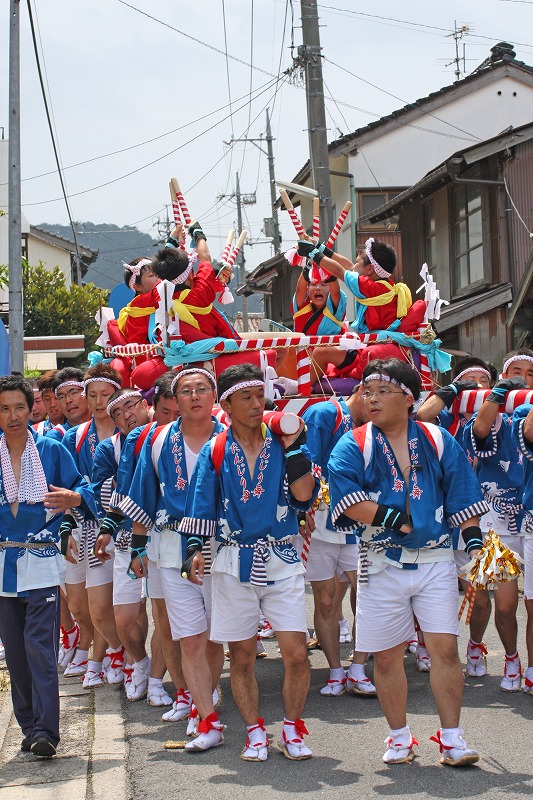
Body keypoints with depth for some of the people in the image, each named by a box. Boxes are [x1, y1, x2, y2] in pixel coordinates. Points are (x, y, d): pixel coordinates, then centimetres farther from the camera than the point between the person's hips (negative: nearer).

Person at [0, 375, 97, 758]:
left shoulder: (51, 450, 1)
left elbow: (84, 490, 4)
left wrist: (74, 498, -18)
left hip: (42, 562, -3)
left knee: (40, 646, -11)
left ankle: (45, 731, -13)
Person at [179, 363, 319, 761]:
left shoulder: (282, 444, 3)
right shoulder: (215, 452, 4)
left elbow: (305, 497, -8)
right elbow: (201, 508, 6)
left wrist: (294, 448, -12)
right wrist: (195, 549, -7)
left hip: (282, 560, 0)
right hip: (235, 564, 1)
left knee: (296, 655, -7)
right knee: (241, 657, 6)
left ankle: (293, 728, 12)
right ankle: (255, 732, 22)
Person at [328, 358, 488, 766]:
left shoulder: (438, 441, 6)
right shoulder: (353, 446, 1)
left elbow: (463, 501, 7)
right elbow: (345, 496, -15)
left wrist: (475, 544, -3)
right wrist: (396, 521, -19)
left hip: (436, 559, 0)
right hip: (383, 564, 0)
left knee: (445, 647, -6)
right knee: (387, 655, 5)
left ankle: (451, 738, 4)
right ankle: (399, 737, 21)